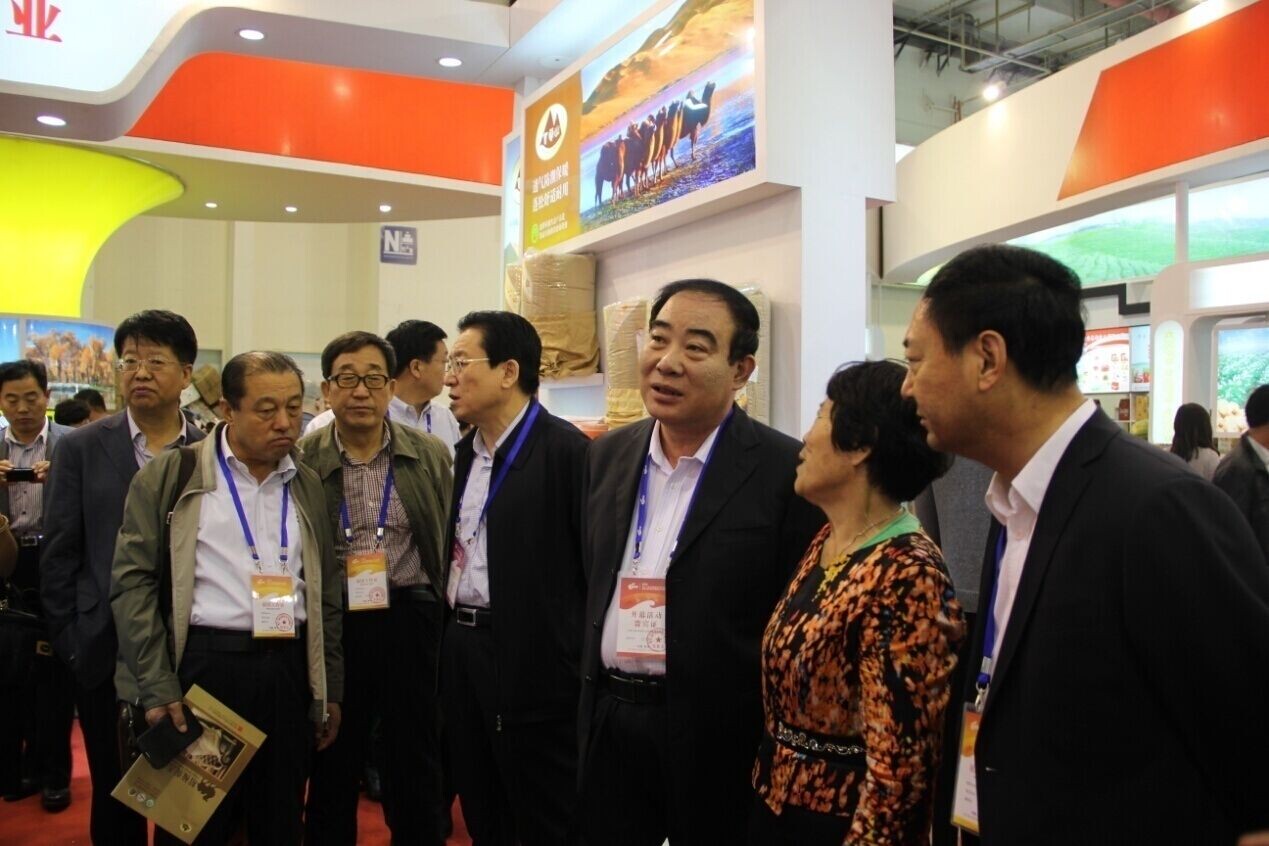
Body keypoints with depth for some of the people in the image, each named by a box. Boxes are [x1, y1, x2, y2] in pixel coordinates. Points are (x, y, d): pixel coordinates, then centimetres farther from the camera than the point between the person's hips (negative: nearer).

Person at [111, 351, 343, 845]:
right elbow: (134, 582, -4)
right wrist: (158, 689, -9)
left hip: (289, 670, 4)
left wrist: (331, 690, 13)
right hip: (202, 667, -3)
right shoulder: (169, 478, -1)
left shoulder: (308, 487, 11)